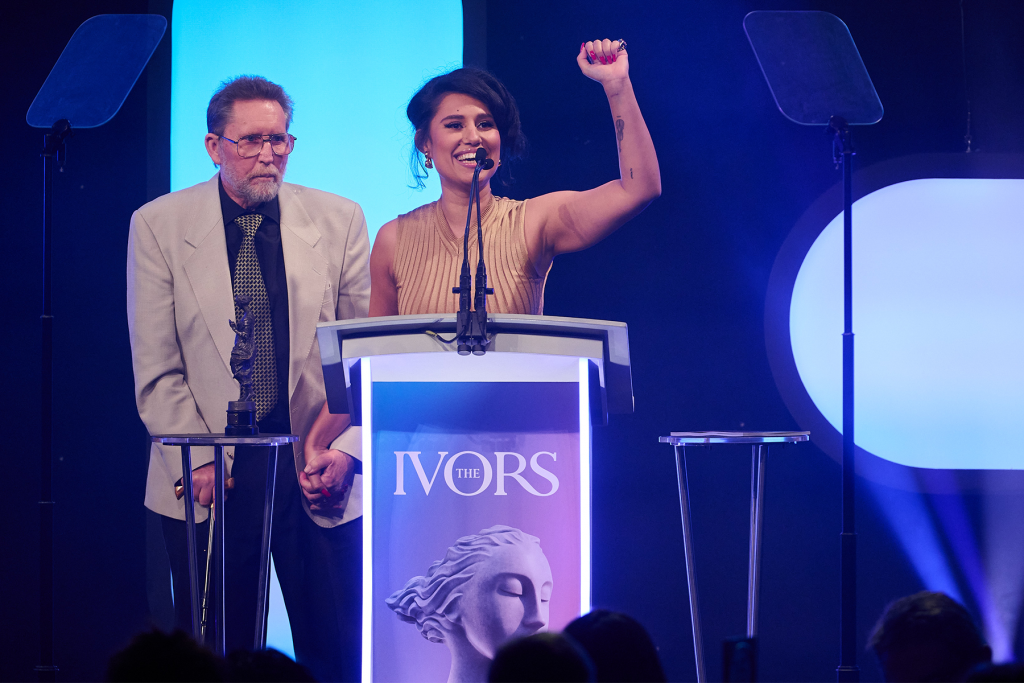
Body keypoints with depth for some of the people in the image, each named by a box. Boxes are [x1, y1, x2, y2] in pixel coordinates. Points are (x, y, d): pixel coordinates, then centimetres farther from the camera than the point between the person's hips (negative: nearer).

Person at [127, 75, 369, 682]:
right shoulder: (158, 225, 2)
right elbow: (156, 367, 1)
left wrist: (347, 450, -7)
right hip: (209, 479, -1)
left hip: (317, 473, 1)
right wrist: (198, 463, -8)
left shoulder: (339, 221, 5)